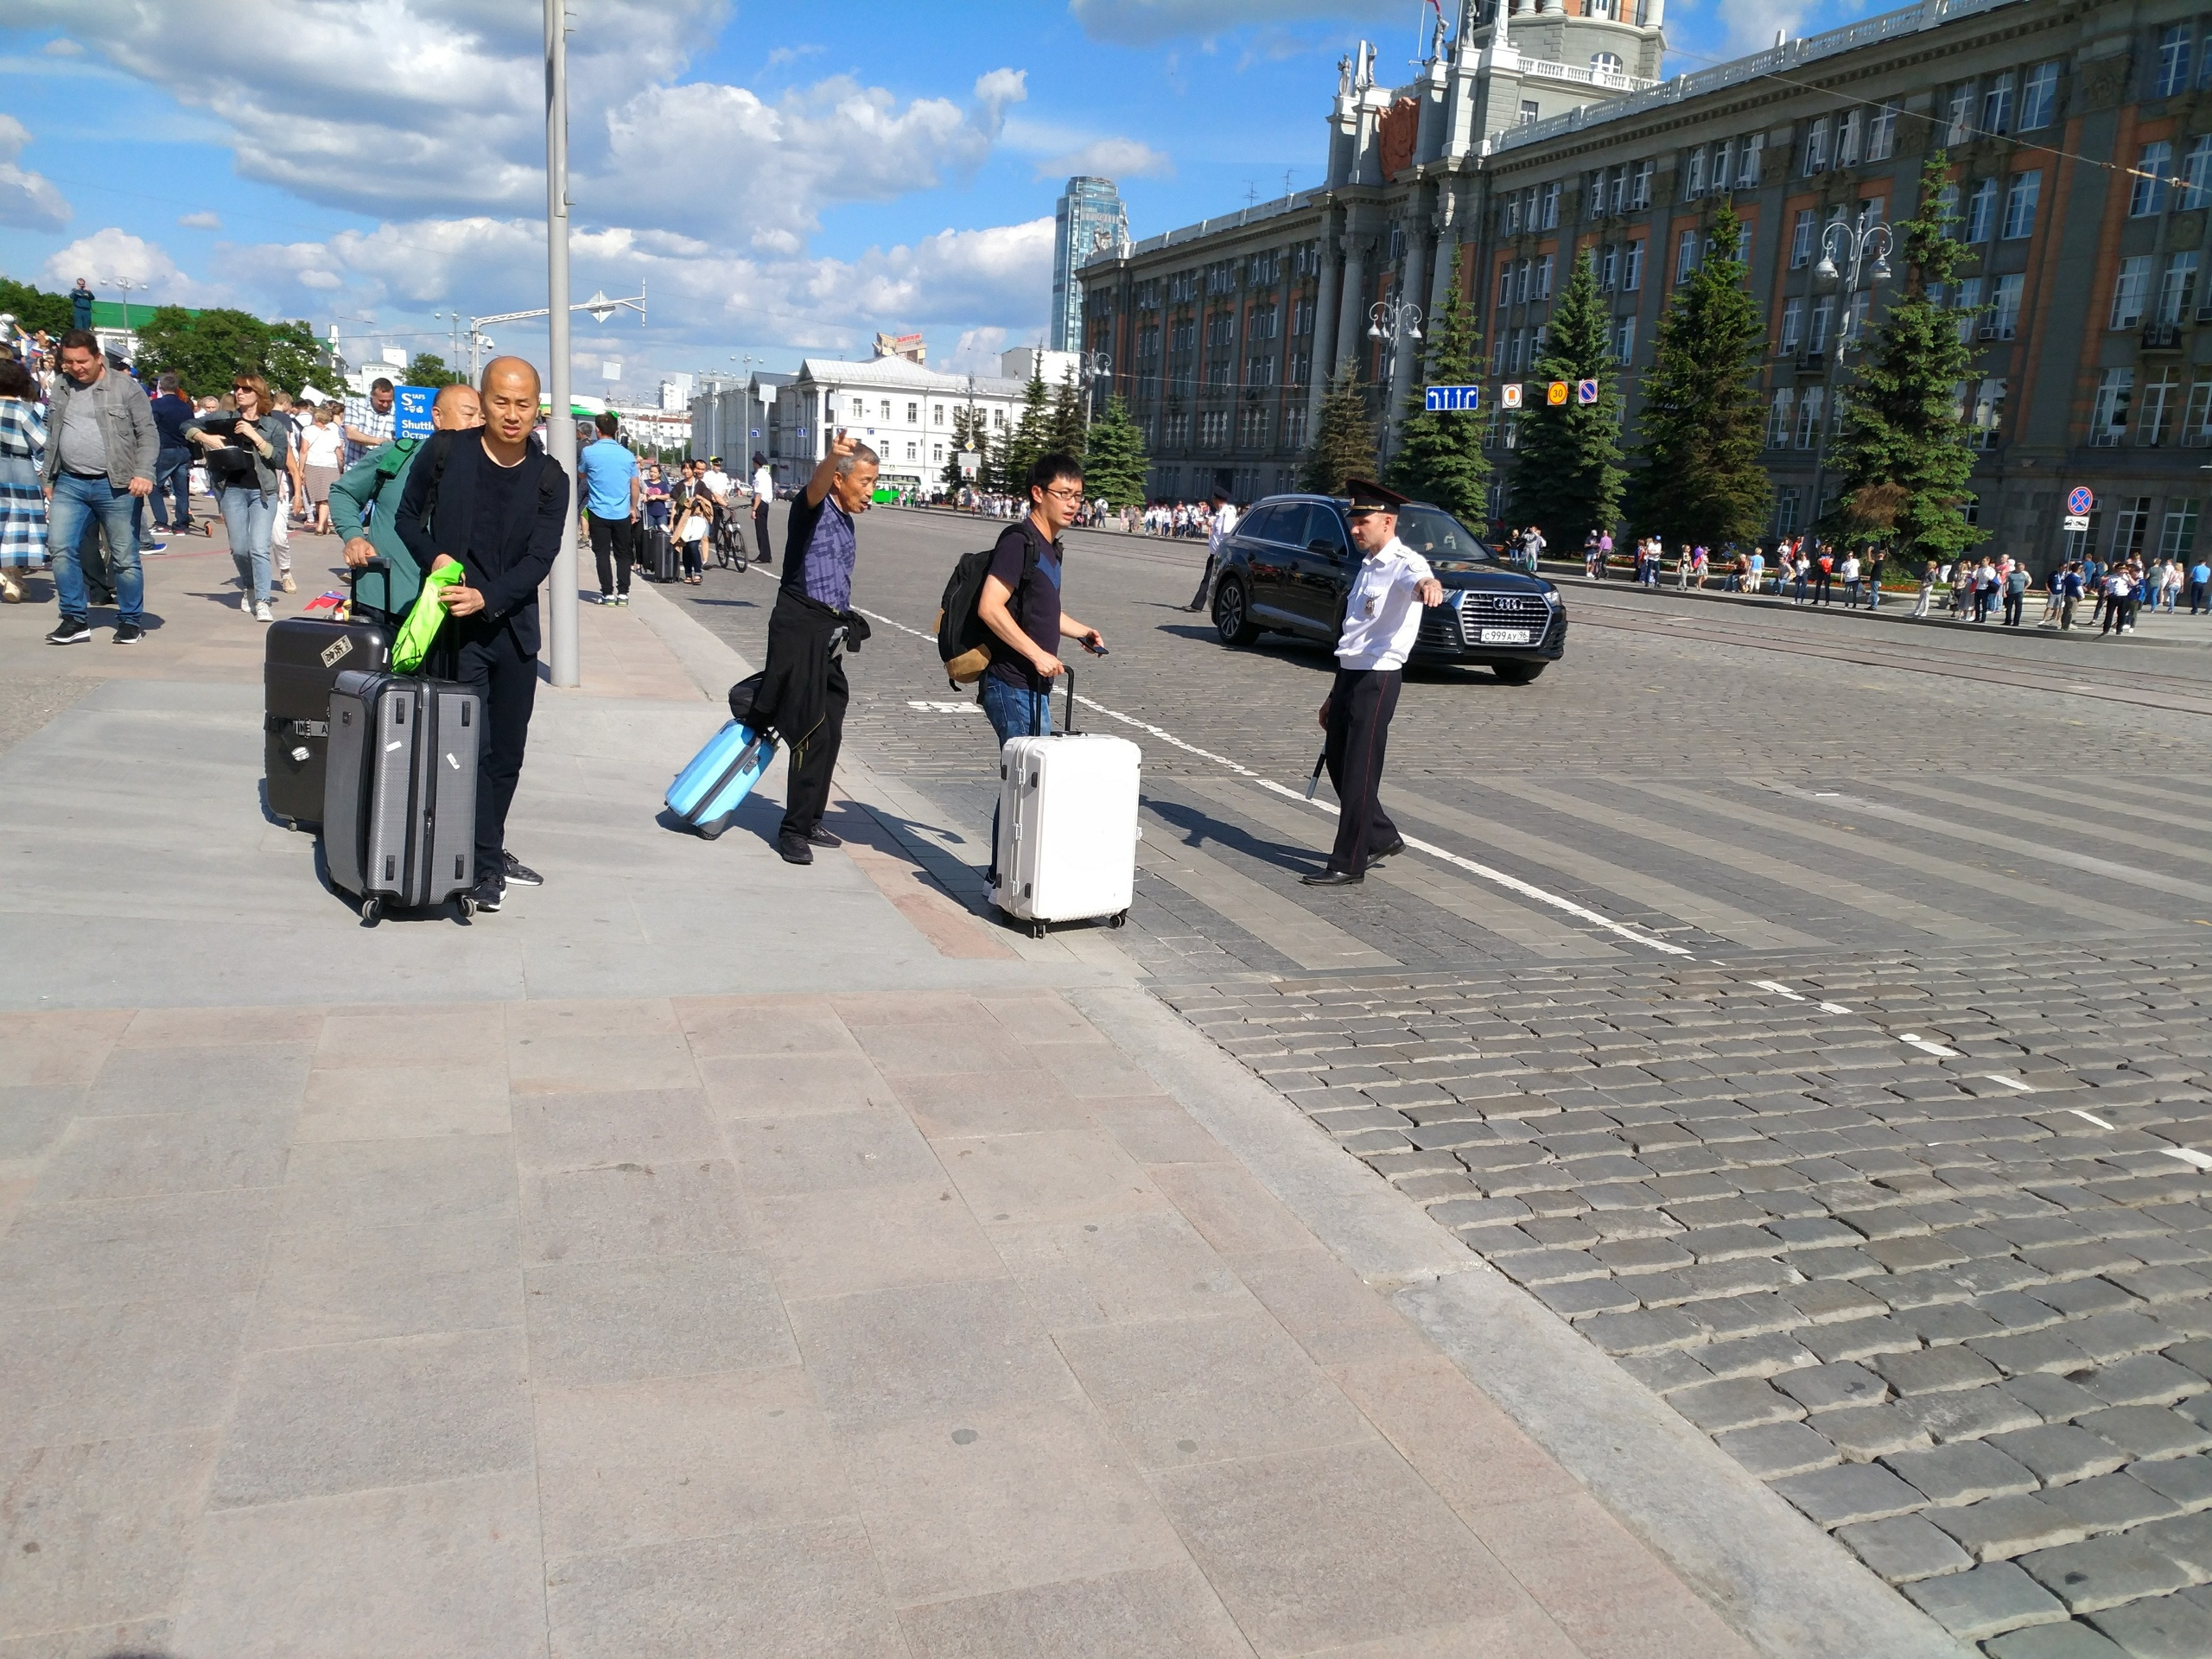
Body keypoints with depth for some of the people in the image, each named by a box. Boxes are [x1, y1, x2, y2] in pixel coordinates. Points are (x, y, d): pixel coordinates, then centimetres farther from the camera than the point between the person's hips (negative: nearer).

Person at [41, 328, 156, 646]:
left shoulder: (125, 387, -3)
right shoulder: (59, 387, 11)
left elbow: (148, 433, -6)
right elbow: (52, 437, 19)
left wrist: (143, 473, -17)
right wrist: (48, 478, 18)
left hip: (114, 485, -4)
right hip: (69, 483, 4)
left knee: (124, 557, 2)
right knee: (60, 549, -3)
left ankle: (131, 620, 15)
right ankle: (76, 619, 6)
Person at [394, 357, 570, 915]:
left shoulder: (549, 479, -1)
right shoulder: (446, 451, -5)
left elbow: (539, 559, -8)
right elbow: (408, 517, 7)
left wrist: (488, 597, -22)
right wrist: (433, 559, -11)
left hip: (514, 626, 3)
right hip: (456, 625, -3)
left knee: (508, 750, 11)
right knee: (473, 746, -6)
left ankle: (490, 849, 27)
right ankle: (486, 866, 2)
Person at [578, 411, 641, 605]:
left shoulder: (589, 452, -4)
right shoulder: (627, 455, 1)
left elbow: (581, 474, 14)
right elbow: (635, 485, 5)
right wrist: (633, 508, 15)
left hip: (599, 512, -2)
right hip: (622, 513, 2)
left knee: (602, 553, 3)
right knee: (623, 554, 9)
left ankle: (607, 593, 0)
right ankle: (623, 593, 5)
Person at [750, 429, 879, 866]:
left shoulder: (846, 520, 19)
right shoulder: (814, 508, -7)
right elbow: (816, 485, -32)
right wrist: (833, 456, -53)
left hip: (831, 630, 9)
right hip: (800, 625, -9)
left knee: (829, 733, 11)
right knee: (812, 731, -12)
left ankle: (810, 821, 21)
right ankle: (794, 830, -6)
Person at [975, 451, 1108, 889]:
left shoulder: (1052, 548, 16)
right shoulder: (1019, 541, -13)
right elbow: (990, 608, -22)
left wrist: (1082, 630, 17)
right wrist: (1038, 654, -21)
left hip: (1034, 687, 9)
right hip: (1013, 685, -9)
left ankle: (1006, 876, 23)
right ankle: (1004, 879, 3)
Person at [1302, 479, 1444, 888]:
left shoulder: (1404, 562, -11)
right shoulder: (1368, 566, 18)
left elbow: (1418, 579, -37)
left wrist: (1430, 584, -63)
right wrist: (1334, 695, 25)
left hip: (1378, 678, -9)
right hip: (1349, 674, 9)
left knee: (1359, 771, -3)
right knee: (1337, 764, 15)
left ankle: (1348, 864, 7)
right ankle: (1382, 837, 33)